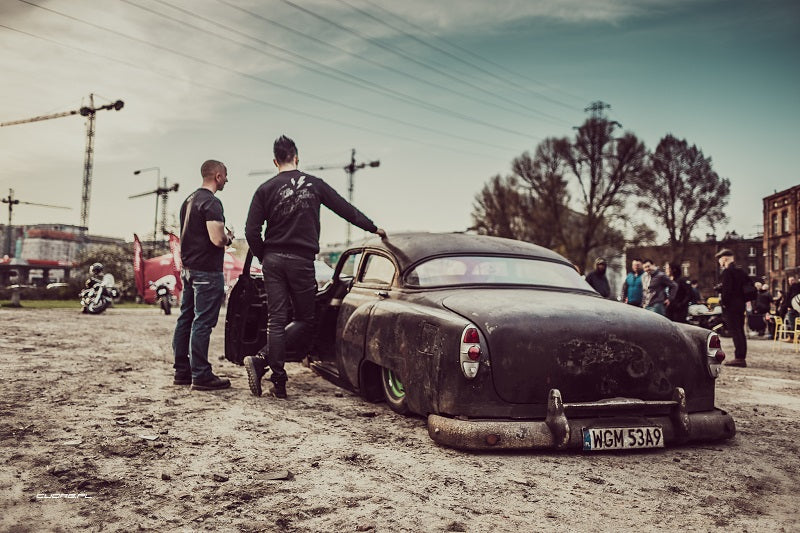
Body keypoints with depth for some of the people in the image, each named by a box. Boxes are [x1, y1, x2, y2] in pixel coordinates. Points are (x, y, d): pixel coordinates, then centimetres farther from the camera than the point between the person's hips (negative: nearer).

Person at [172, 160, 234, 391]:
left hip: (188, 268, 10)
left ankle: (182, 371, 18)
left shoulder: (189, 200, 15)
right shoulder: (211, 202, -15)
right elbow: (217, 239, -25)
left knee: (186, 319, 12)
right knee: (203, 322, -7)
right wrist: (228, 238, -3)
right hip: (207, 271, -10)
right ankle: (201, 376, -3)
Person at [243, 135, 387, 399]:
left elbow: (252, 231, -3)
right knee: (305, 321, 8)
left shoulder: (266, 189, 3)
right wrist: (374, 228, 24)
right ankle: (261, 360, -8)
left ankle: (279, 383, 1)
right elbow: (346, 209, 12)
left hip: (273, 261, 2)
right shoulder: (314, 184, 4)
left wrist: (264, 258, 11)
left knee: (276, 321, 5)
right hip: (301, 261, -2)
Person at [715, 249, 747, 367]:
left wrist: (723, 302, -13)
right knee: (740, 332, 12)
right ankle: (742, 357, 15)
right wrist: (743, 300, 16)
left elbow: (726, 289, -20)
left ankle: (739, 358, -10)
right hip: (741, 305, 9)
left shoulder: (727, 271, -11)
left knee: (735, 332, -9)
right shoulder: (740, 271, 14)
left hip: (731, 306, -9)